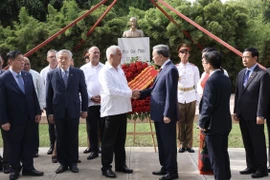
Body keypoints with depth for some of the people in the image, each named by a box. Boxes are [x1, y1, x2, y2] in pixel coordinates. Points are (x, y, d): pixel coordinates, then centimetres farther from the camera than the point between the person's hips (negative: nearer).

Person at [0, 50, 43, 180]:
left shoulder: (28, 75, 5)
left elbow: (34, 95, 8)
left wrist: (37, 112, 5)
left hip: (29, 117, 4)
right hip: (14, 119, -4)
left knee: (29, 143, 12)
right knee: (14, 146, 11)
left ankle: (28, 168, 25)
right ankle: (15, 169, 27)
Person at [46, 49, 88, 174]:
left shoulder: (78, 73, 1)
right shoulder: (51, 74, 2)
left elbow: (83, 92, 4)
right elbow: (49, 95, 3)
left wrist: (84, 109, 2)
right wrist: (49, 112, 0)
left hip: (73, 110, 0)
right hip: (58, 111, 0)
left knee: (73, 138, 6)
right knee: (61, 138, 7)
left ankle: (73, 163, 18)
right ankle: (63, 163, 17)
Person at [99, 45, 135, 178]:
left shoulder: (120, 70, 12)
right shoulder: (105, 72, -13)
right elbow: (111, 91, -23)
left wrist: (130, 93, -4)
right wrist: (130, 94, -19)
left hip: (122, 109, 8)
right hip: (111, 110, -8)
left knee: (120, 140, 15)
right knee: (109, 141, 2)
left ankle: (120, 165, 25)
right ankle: (106, 167, 12)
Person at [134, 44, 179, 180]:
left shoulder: (171, 69, -17)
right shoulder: (164, 69, 13)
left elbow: (171, 94, -21)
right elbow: (155, 88, 18)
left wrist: (167, 114, -22)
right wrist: (141, 93, 7)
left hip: (166, 114, -10)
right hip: (159, 113, 10)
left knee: (169, 143, 1)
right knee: (162, 142, 17)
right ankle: (165, 167, 29)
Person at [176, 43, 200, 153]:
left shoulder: (194, 68, 4)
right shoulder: (175, 68, 3)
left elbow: (197, 84, 6)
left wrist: (197, 99, 3)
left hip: (191, 98, 0)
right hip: (179, 98, 0)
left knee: (190, 122, 5)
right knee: (180, 122, 2)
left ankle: (189, 144, 13)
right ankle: (182, 144, 12)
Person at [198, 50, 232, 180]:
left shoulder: (211, 81, -19)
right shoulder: (226, 79, 7)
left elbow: (208, 105, -21)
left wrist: (202, 123, -11)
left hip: (214, 125, -9)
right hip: (225, 123, 9)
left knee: (216, 157, 1)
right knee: (223, 154, 19)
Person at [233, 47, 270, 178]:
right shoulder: (241, 74, 13)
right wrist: (236, 111, 11)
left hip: (254, 115, -7)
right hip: (242, 115, 7)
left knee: (258, 143, 4)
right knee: (247, 143, 14)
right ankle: (251, 166, 25)